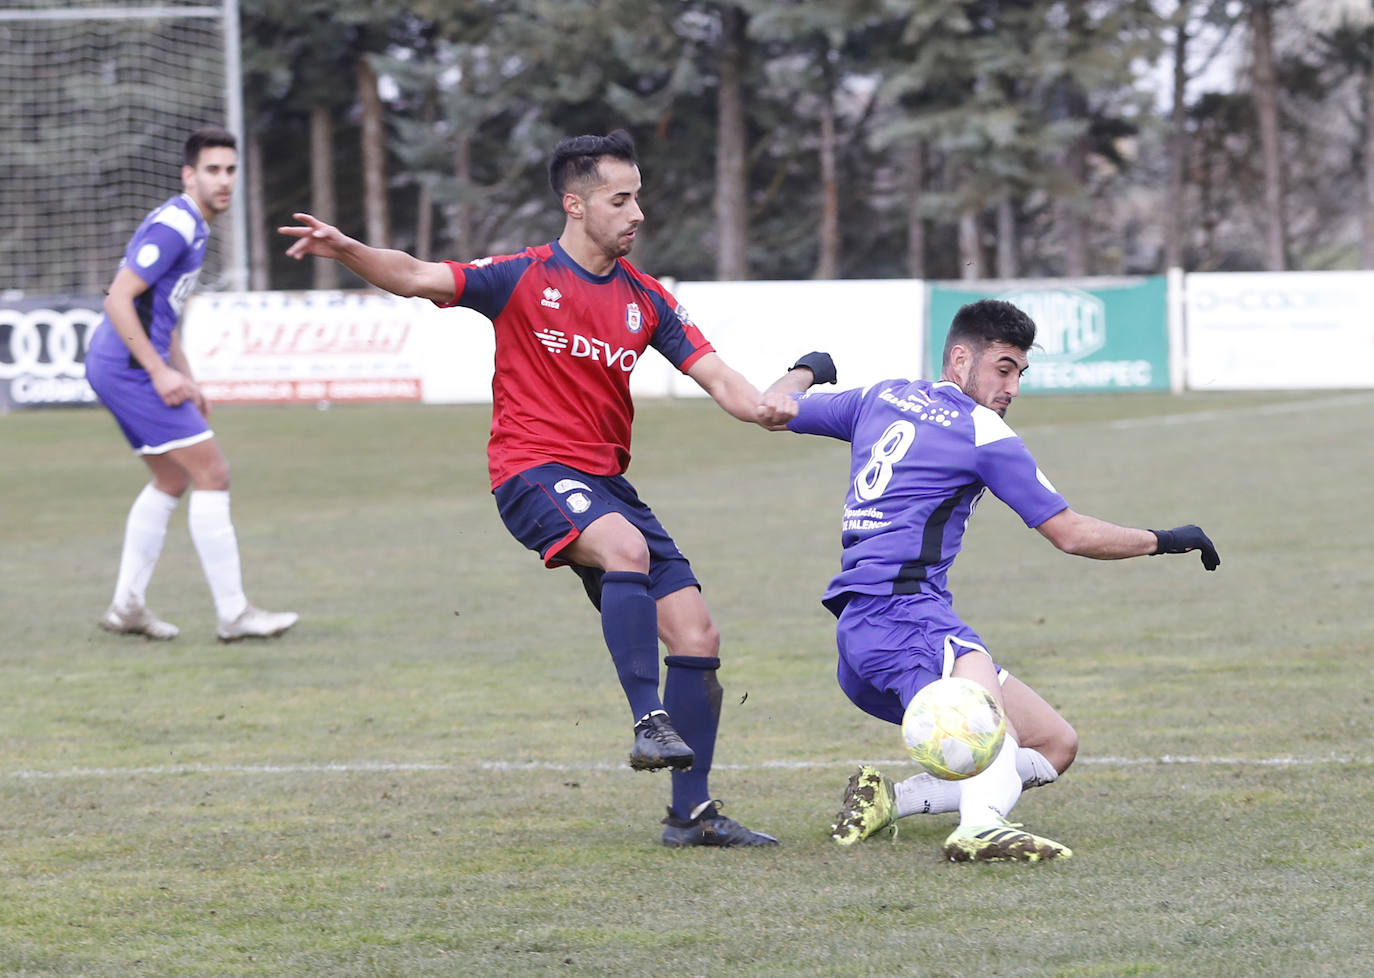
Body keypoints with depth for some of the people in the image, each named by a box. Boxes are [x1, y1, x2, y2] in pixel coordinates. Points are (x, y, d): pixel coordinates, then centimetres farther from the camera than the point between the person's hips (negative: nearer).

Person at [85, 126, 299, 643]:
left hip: (116, 368, 11)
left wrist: (186, 379, 21)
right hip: (130, 368, -11)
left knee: (171, 480, 18)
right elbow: (118, 300, -22)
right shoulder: (173, 227, -17)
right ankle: (233, 614, -8)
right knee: (212, 473, -9)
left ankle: (127, 605, 19)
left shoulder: (194, 228, 15)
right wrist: (160, 372, -21)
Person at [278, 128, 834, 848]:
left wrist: (769, 404, -16)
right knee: (626, 548, -37)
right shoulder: (524, 278, -3)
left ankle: (691, 813, 7)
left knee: (696, 635, -2)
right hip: (533, 472, -6)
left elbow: (717, 378, 6)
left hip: (605, 482, 6)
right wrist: (346, 249, -30)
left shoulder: (645, 300, 11)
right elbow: (416, 277, -11)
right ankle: (649, 723, -35)